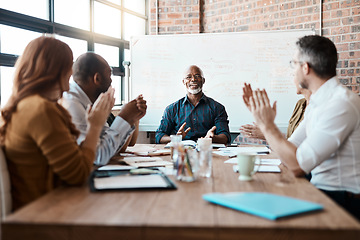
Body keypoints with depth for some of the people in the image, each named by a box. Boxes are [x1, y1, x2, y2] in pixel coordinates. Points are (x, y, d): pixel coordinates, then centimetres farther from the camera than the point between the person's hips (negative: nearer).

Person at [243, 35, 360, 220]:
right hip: (321, 188, 8)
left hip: (344, 200, -8)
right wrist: (264, 121, 8)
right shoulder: (316, 103, 9)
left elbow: (297, 166, -26)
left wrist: (267, 125, -16)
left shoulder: (342, 104, -22)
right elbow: (290, 148, 12)